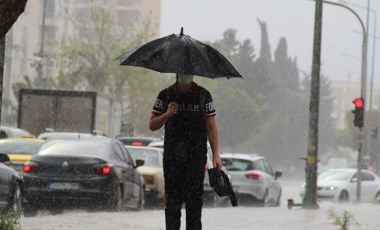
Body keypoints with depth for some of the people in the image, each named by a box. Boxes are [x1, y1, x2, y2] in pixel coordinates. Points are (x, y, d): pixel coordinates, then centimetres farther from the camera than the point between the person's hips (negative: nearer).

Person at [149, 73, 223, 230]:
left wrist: (215, 155, -3)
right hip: (172, 156, 1)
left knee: (194, 199, -4)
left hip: (196, 157, -1)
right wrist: (167, 115, -12)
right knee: (172, 201, 1)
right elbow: (152, 125, 7)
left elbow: (211, 127, 5)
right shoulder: (165, 95, 9)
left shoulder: (203, 95, 6)